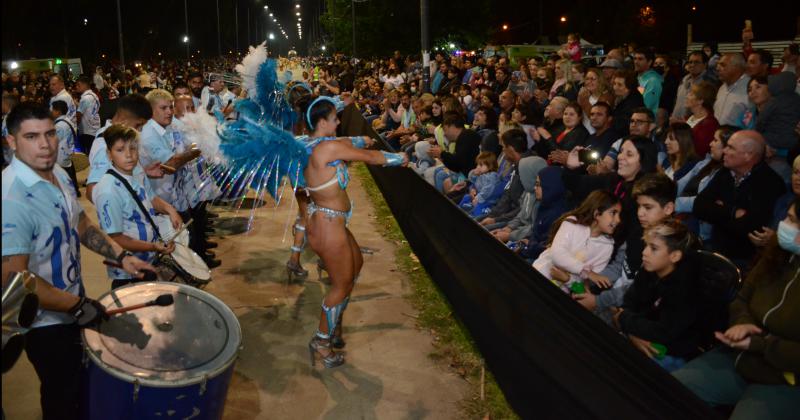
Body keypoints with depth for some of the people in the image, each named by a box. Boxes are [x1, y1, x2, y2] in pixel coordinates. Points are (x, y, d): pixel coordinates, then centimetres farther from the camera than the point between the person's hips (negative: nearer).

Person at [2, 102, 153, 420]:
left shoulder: (59, 174, -2)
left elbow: (81, 225, 10)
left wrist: (121, 256, -3)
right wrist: (78, 307, -25)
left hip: (73, 302, 8)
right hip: (46, 321, -8)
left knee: (81, 385, 29)